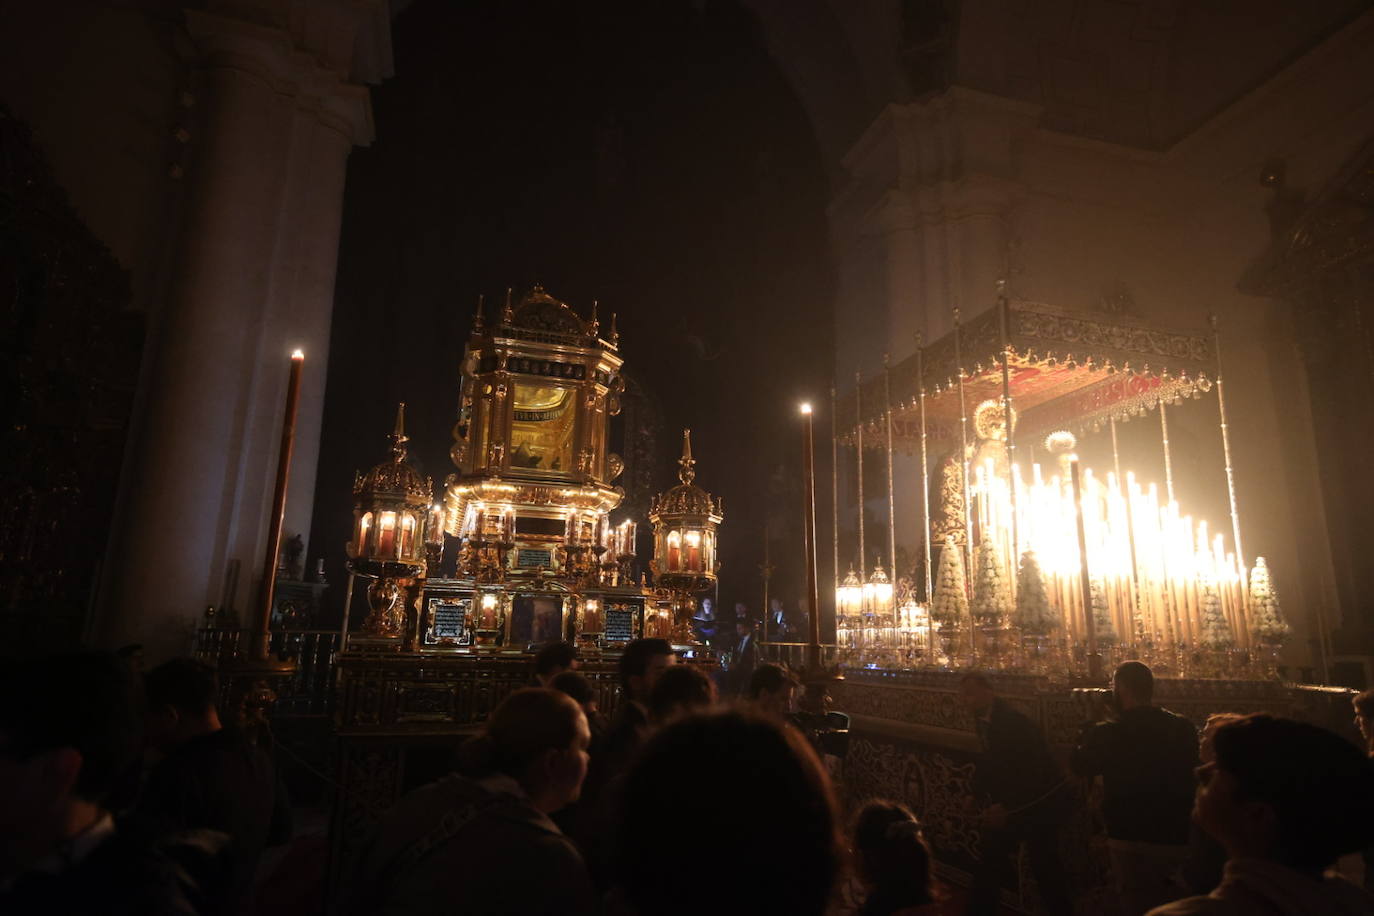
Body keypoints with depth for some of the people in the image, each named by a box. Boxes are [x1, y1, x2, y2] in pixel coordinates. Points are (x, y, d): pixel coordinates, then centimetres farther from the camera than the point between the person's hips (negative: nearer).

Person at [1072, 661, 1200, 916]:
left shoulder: (1109, 733, -17)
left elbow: (1080, 765, 0)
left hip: (1133, 843, -4)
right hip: (1180, 842, 5)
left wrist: (1090, 726, 13)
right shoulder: (1183, 729, -4)